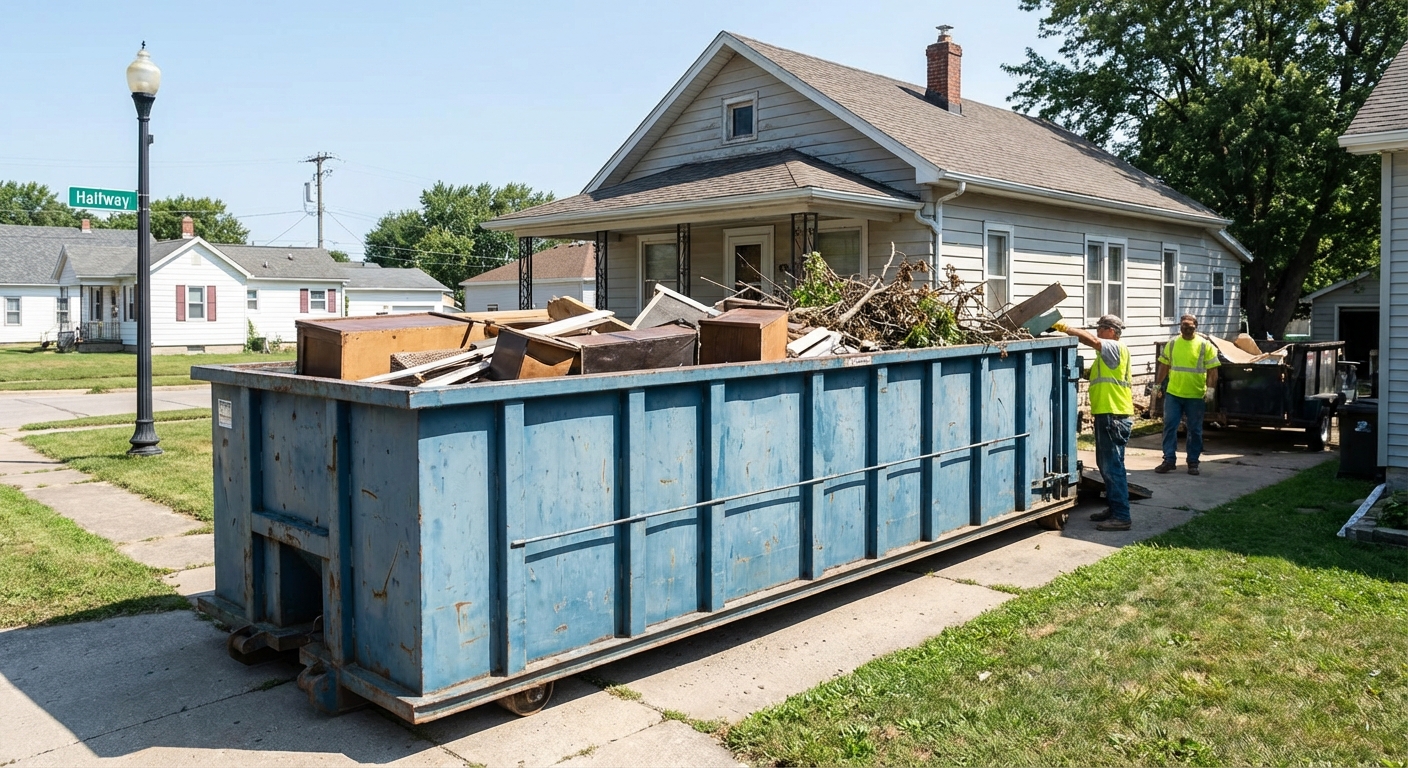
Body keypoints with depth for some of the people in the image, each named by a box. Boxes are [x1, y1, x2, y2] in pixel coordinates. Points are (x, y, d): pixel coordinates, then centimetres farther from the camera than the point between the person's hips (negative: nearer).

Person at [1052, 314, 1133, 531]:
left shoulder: (1117, 348, -11)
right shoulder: (1107, 353, 21)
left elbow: (1090, 339, -25)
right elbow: (1095, 374, 21)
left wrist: (1063, 327, -22)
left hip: (1114, 417, -11)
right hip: (1106, 415, 11)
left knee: (1113, 466, -9)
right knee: (1105, 464, 16)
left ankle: (1121, 517, -6)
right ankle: (1114, 508, 26)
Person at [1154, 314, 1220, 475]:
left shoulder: (1205, 345, -3)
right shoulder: (1172, 343, 6)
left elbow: (1212, 370, -4)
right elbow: (1164, 366, 13)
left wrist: (1211, 388, -13)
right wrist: (1158, 384, 12)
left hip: (1196, 396, -2)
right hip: (1173, 393, 2)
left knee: (1195, 430, 6)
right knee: (1169, 427, 0)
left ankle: (1193, 462, 16)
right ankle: (1169, 460, 6)